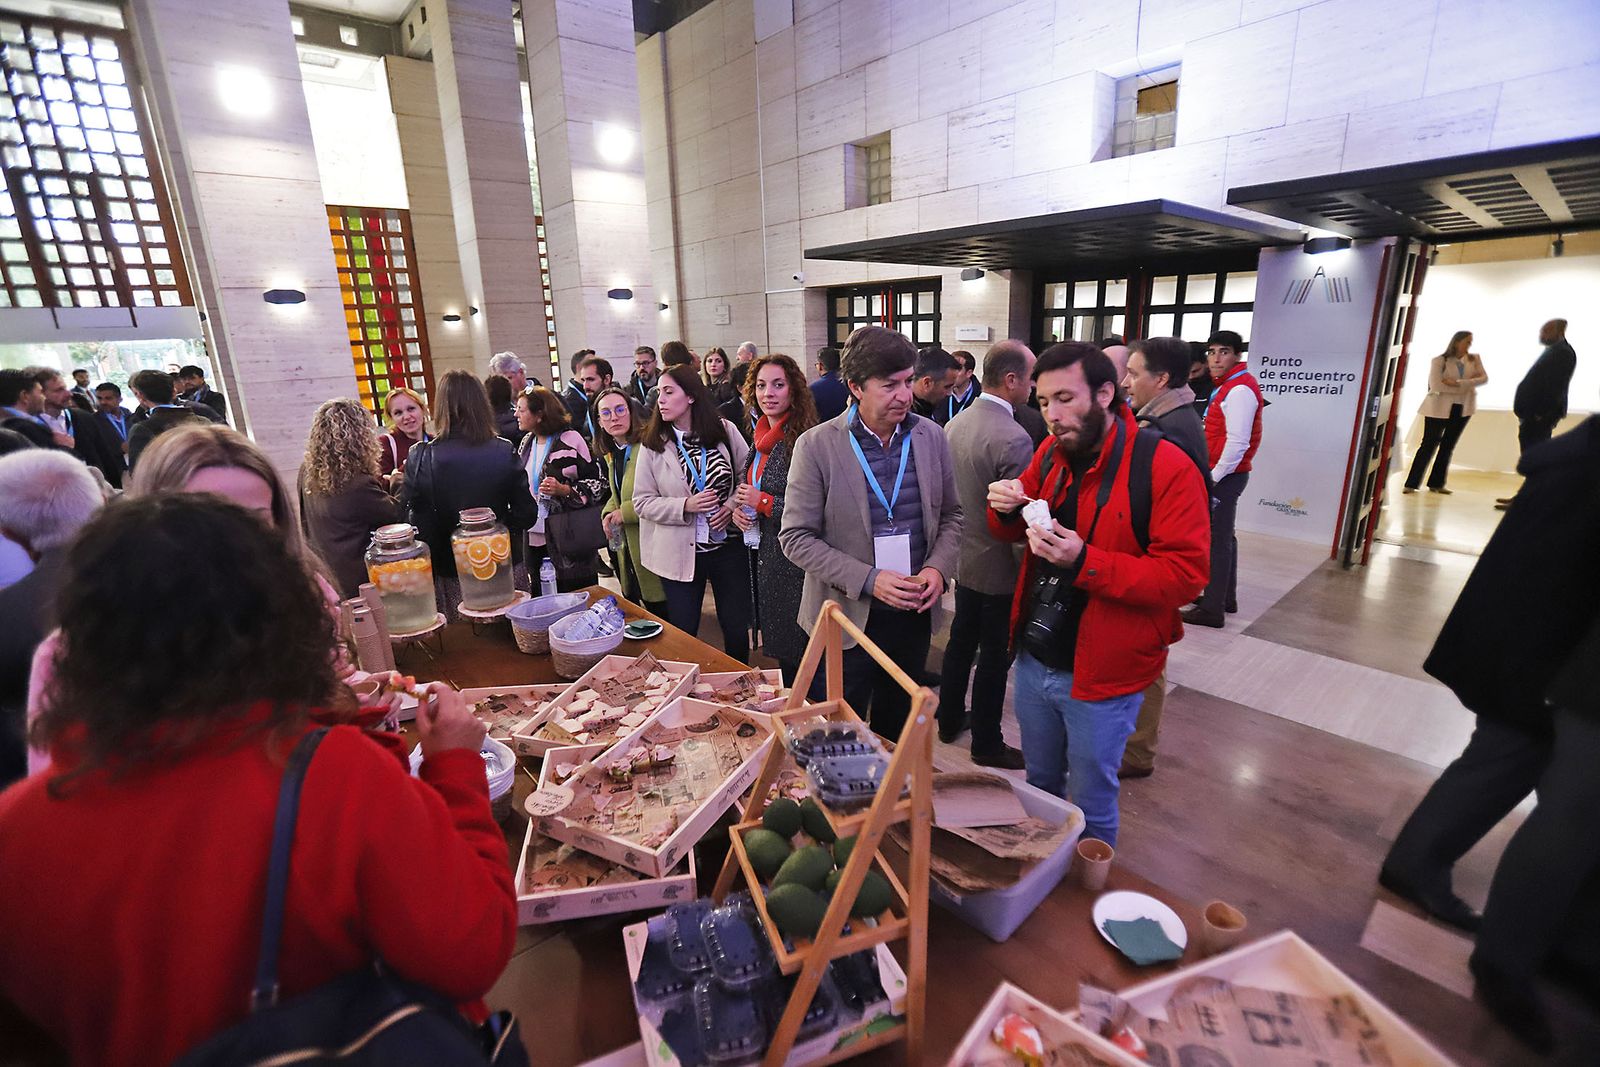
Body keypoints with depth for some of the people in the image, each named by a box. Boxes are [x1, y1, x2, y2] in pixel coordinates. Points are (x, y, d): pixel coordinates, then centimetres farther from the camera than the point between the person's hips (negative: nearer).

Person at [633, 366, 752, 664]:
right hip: (680, 552, 0)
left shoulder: (724, 430, -3)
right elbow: (642, 501, -4)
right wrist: (686, 505, -18)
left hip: (728, 545, 1)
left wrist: (733, 505, -12)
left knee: (737, 628, 12)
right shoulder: (653, 443, -4)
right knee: (683, 634, 10)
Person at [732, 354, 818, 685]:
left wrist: (763, 502, -18)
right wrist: (738, 507, 2)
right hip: (765, 557, 9)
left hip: (793, 562, -8)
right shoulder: (761, 437, 8)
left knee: (798, 655, 5)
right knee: (780, 650, 22)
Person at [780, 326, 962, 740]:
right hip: (847, 617, -3)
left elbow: (951, 515, 10)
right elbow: (796, 537, -12)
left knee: (896, 729, 23)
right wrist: (868, 580, -20)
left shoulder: (931, 435, 0)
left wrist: (938, 568, -9)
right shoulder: (816, 446, -13)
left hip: (914, 613, 4)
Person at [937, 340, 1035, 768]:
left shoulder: (955, 424, 0)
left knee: (961, 640, 22)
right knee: (995, 657, 8)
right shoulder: (1013, 438, -25)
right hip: (999, 568, -8)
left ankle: (949, 719, 39)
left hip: (964, 559, 8)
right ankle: (986, 744, 25)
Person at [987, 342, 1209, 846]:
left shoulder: (1166, 467, -18)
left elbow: (1185, 575, -21)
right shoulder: (1049, 454, 2)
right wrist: (1006, 511, -10)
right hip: (1033, 660, 6)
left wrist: (1084, 561, -31)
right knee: (1039, 785, 26)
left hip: (1100, 676, -6)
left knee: (1091, 806, 15)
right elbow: (1015, 534, 14)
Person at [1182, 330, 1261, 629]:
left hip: (1225, 476, -10)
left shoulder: (1240, 390, -16)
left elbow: (1237, 442, -23)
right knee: (1223, 536, 18)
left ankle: (1212, 610, 0)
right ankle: (1225, 597, 30)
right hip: (1224, 475, 10)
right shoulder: (1229, 386, 16)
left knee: (1216, 540, -6)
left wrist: (1214, 477, -18)